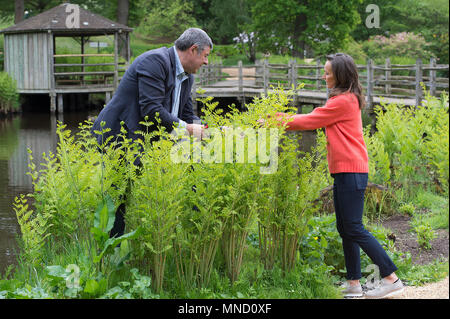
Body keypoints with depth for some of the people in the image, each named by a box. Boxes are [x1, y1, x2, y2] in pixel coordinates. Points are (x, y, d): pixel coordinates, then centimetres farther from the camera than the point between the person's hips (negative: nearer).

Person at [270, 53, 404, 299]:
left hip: (351, 171, -10)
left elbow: (312, 121, -9)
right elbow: (317, 118, 20)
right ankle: (353, 284, 14)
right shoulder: (348, 99, 18)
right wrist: (287, 118, 14)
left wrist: (279, 122, 0)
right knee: (345, 229, 10)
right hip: (344, 171, 10)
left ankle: (391, 278, -5)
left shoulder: (343, 101, -13)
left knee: (354, 228, -9)